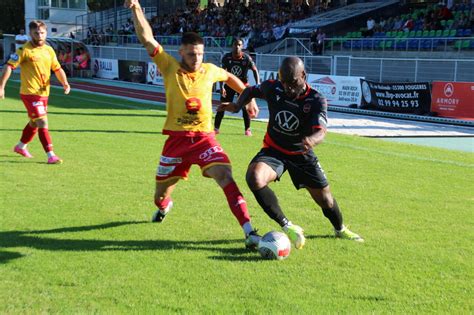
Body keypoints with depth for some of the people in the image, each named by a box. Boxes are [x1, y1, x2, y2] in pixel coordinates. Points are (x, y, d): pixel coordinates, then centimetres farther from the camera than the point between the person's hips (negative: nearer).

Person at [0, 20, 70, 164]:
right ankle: (50, 155, -13)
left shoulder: (49, 50, 8)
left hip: (44, 93, 7)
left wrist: (65, 83, -5)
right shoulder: (24, 50, -11)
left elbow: (57, 69, 14)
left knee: (34, 122, 21)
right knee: (42, 122, -14)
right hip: (30, 93, -7)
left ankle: (21, 146, 43)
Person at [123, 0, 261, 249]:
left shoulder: (210, 70, 3)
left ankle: (249, 232, -27)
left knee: (225, 176, -24)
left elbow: (229, 77, 26)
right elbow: (147, 39, -12)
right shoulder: (169, 67, -4)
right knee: (161, 193, 13)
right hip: (176, 139, 0)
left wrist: (249, 98, 26)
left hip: (204, 138, 0)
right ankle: (164, 205, 54)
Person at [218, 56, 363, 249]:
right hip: (273, 150, 0)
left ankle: (340, 229, 45)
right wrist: (237, 106, -11)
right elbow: (252, 90, 9)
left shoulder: (316, 100, -20)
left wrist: (311, 140, -60)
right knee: (254, 177, -33)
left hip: (301, 154, 0)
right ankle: (287, 227, -21)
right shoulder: (273, 88, -13)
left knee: (325, 199, 8)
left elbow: (321, 131, -36)